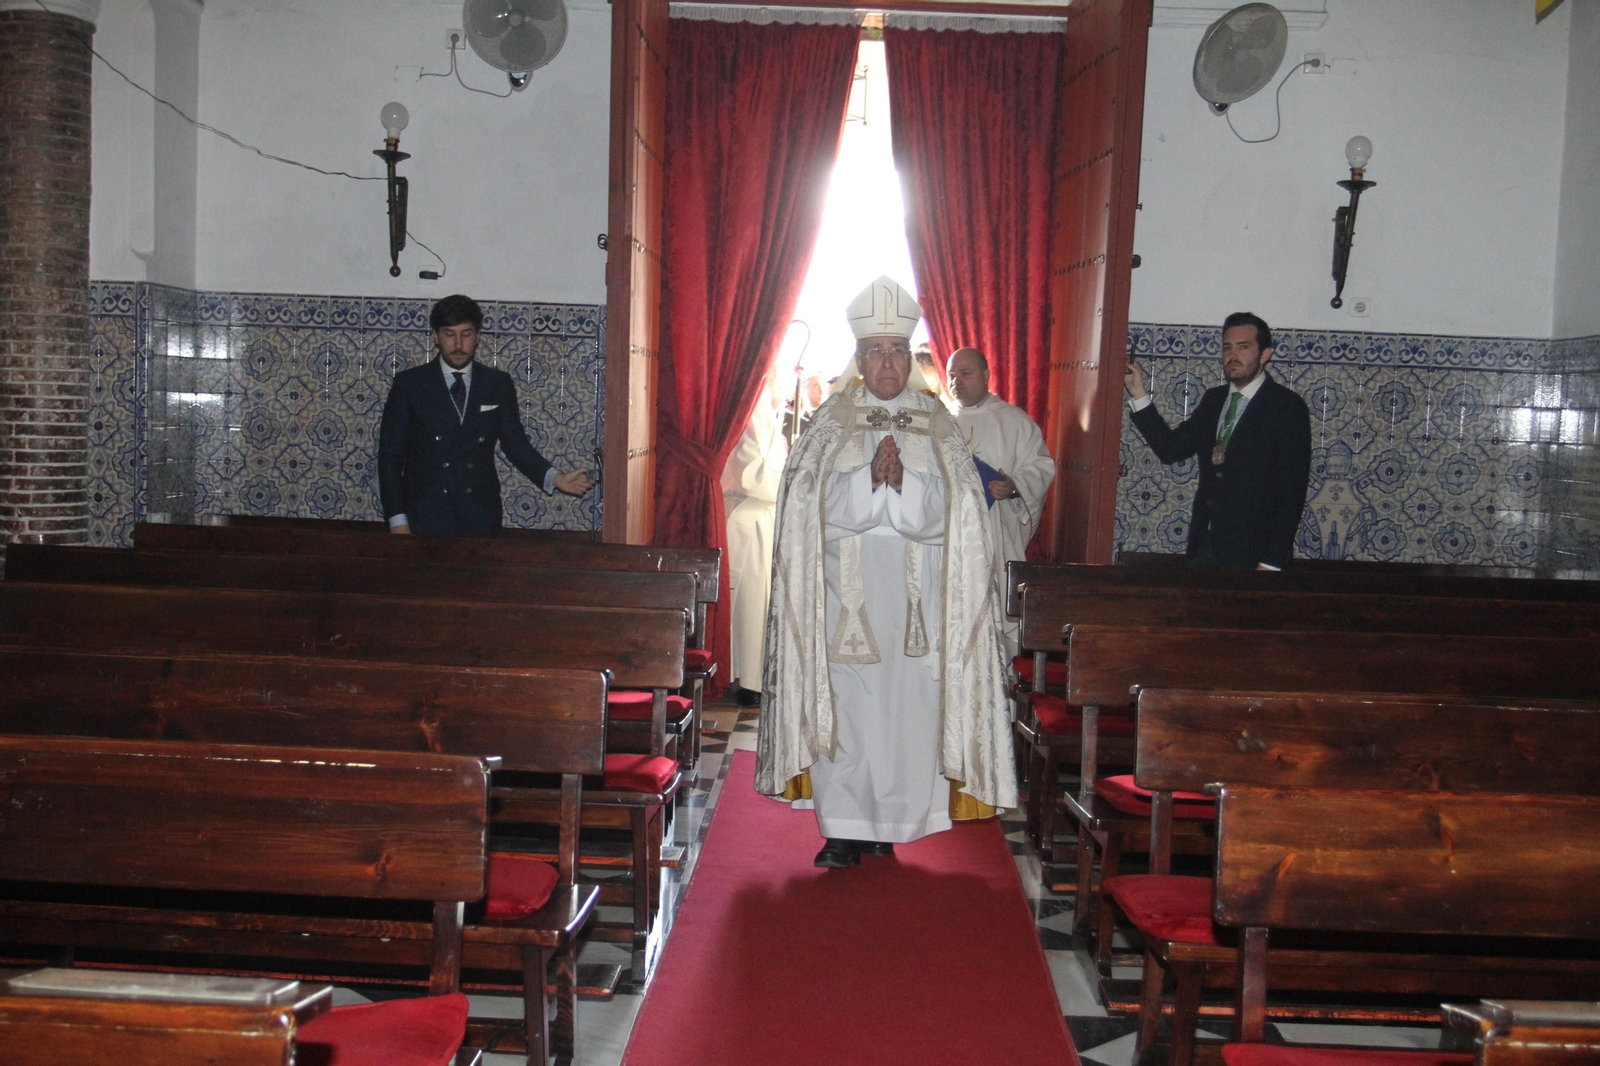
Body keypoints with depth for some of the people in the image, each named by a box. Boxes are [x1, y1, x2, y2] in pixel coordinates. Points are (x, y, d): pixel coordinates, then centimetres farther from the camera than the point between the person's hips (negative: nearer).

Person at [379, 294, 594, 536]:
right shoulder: (409, 384, 3)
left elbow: (515, 442, 10)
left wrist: (555, 478, -7)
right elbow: (390, 455, 2)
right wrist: (397, 521, -6)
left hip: (480, 518, 2)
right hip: (425, 516, -2)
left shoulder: (498, 384, 9)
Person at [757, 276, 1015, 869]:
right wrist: (872, 479, -18)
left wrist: (900, 482, -18)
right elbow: (823, 505, -3)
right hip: (844, 585, 0)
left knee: (905, 702, 0)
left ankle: (888, 823, 10)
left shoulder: (937, 426, 10)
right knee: (844, 702, -4)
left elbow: (940, 512, -1)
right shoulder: (831, 422, 8)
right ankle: (845, 828, 2)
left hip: (916, 591, 1)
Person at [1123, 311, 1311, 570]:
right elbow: (1171, 449, 8)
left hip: (1251, 551, -5)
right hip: (1204, 545, 5)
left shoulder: (1287, 406, -6)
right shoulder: (1213, 399, 14)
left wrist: (1272, 563, -17)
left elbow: (1292, 490, -11)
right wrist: (1139, 394, 0)